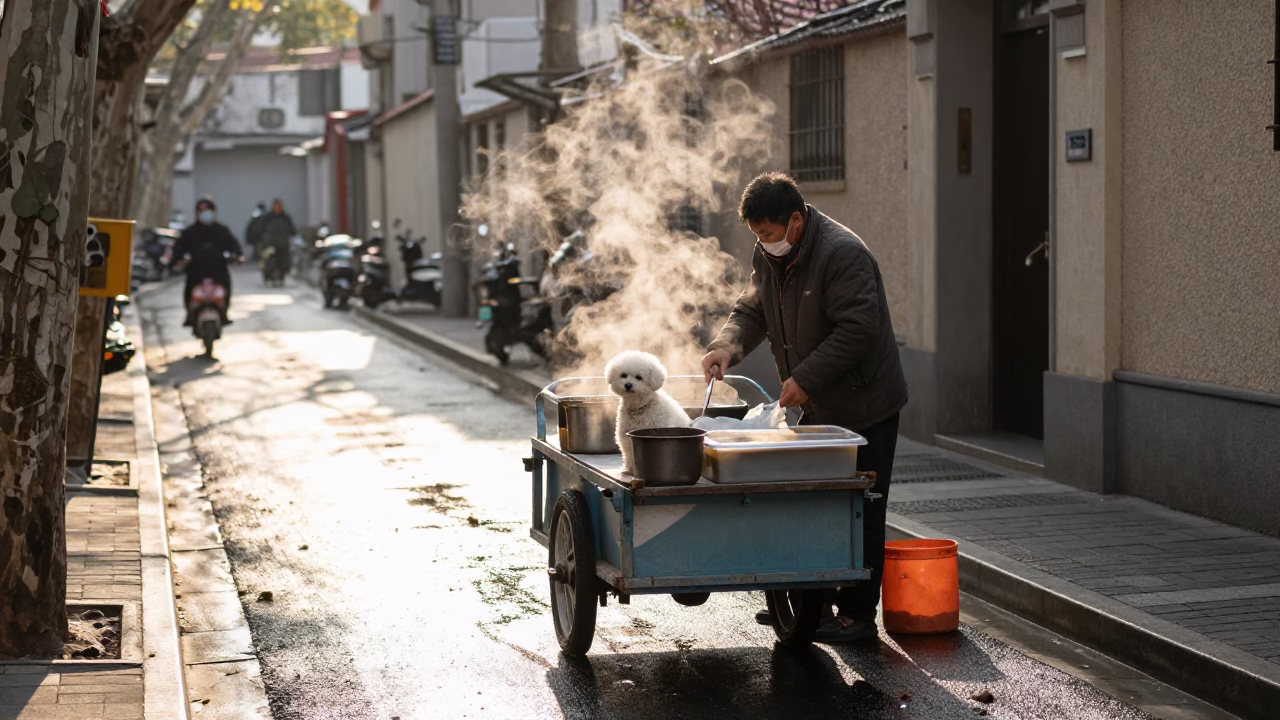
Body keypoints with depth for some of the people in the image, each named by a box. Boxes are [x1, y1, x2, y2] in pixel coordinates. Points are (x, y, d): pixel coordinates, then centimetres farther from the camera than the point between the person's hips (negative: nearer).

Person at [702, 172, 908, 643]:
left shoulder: (842, 254, -22)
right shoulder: (769, 257, 6)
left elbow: (857, 331, -26)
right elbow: (752, 310, 12)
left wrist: (805, 379, -24)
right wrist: (728, 345, -10)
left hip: (864, 406, -9)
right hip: (818, 406, 9)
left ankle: (857, 614, 4)